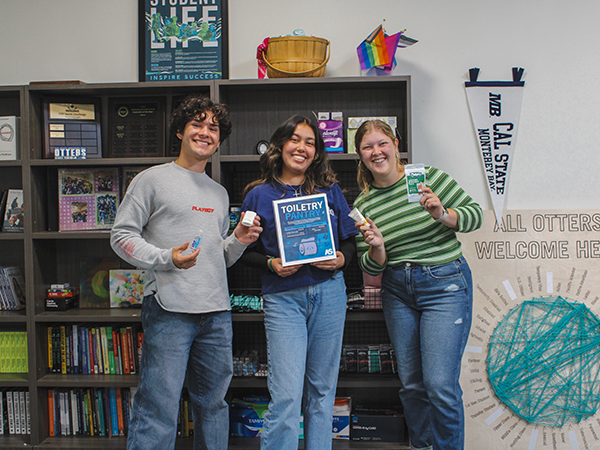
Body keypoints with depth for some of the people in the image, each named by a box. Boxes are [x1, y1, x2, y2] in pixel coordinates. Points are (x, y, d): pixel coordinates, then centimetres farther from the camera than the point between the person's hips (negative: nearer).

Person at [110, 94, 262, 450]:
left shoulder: (219, 193, 20)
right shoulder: (153, 180, 3)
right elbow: (122, 235, -2)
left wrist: (238, 241, 4)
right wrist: (167, 258, -15)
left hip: (217, 313, 6)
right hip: (169, 310, -6)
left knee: (214, 404, 13)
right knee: (159, 410, -7)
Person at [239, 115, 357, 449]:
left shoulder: (330, 190, 9)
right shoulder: (259, 195, 4)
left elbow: (350, 240, 14)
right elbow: (244, 251, 6)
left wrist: (342, 259, -7)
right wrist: (271, 264, -11)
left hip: (329, 293, 3)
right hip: (283, 297, -2)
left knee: (322, 391, 10)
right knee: (286, 397, -9)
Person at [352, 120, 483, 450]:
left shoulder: (427, 176, -5)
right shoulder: (363, 204, 4)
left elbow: (475, 214, -2)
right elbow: (370, 267, 6)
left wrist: (442, 214, -20)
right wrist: (376, 247, -16)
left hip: (445, 283, -4)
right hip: (397, 290, 4)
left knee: (440, 385, -10)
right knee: (411, 385, 11)